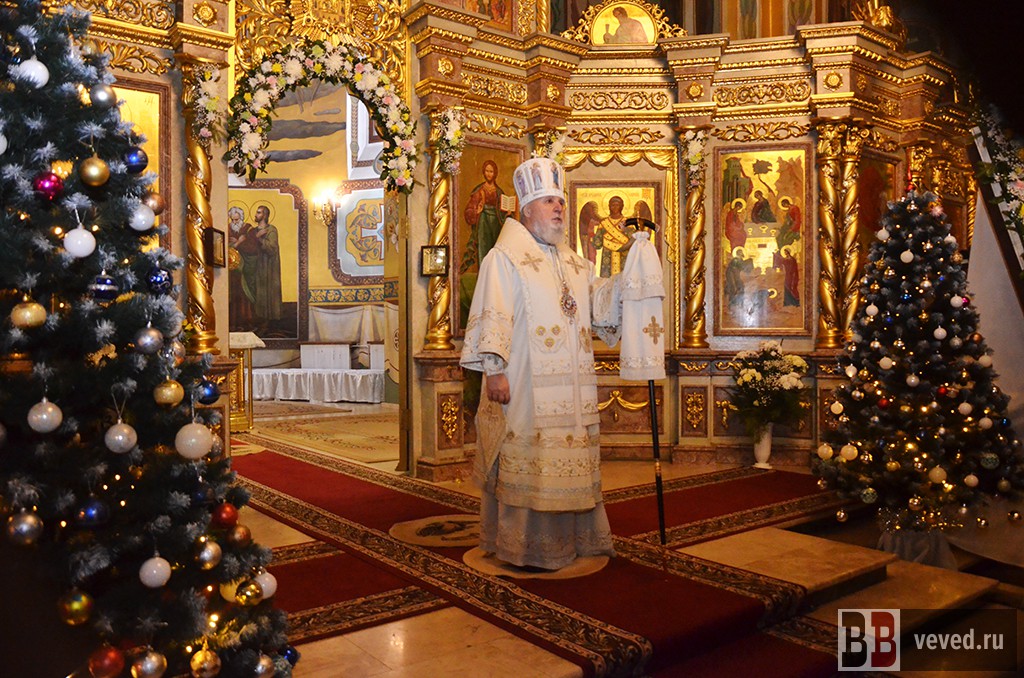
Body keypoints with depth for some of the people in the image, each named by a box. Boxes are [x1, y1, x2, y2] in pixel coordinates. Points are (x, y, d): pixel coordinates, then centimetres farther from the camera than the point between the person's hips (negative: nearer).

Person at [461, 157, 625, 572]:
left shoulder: (574, 263, 19)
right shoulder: (505, 258, -4)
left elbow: (599, 301, 19)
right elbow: (493, 316, -12)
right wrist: (494, 369, -21)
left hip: (572, 387, 8)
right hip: (526, 384, -7)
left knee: (571, 457, 12)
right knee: (526, 460, -3)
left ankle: (574, 537, 24)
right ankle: (523, 547, 8)